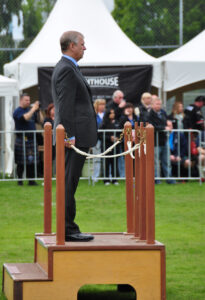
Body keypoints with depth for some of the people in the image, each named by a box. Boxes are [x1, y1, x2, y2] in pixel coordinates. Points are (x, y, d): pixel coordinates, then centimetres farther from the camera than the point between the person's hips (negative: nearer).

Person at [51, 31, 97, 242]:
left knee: (68, 183, 11)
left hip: (76, 136, 11)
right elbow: (65, 106, -19)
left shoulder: (67, 68, 19)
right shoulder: (66, 69, -13)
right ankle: (67, 229, -8)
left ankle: (68, 228, 14)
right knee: (68, 183, -9)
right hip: (75, 135, -11)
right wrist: (69, 136, -22)